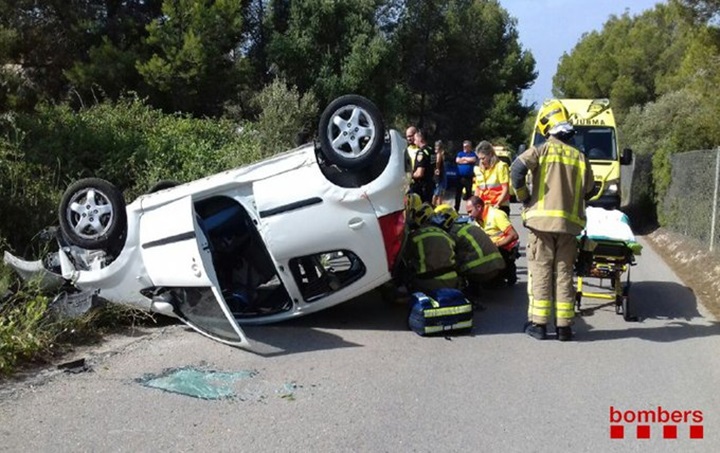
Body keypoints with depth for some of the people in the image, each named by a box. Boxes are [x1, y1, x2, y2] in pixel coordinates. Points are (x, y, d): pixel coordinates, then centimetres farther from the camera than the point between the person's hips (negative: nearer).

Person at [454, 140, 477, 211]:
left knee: (469, 193, 2)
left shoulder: (473, 154, 5)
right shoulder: (460, 153, 12)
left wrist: (464, 158, -4)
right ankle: (456, 209, 15)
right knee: (458, 194, 6)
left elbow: (474, 159, -17)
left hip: (469, 177, -2)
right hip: (460, 177, 2)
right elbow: (457, 160, -6)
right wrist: (468, 160, -5)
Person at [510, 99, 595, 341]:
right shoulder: (580, 157, 9)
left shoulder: (543, 149, -2)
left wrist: (524, 198, -2)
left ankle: (538, 323, 2)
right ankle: (564, 325, 10)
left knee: (541, 271, 2)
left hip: (542, 219, -3)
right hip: (570, 222, 3)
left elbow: (517, 169, -14)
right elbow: (589, 191, 13)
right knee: (564, 272, 8)